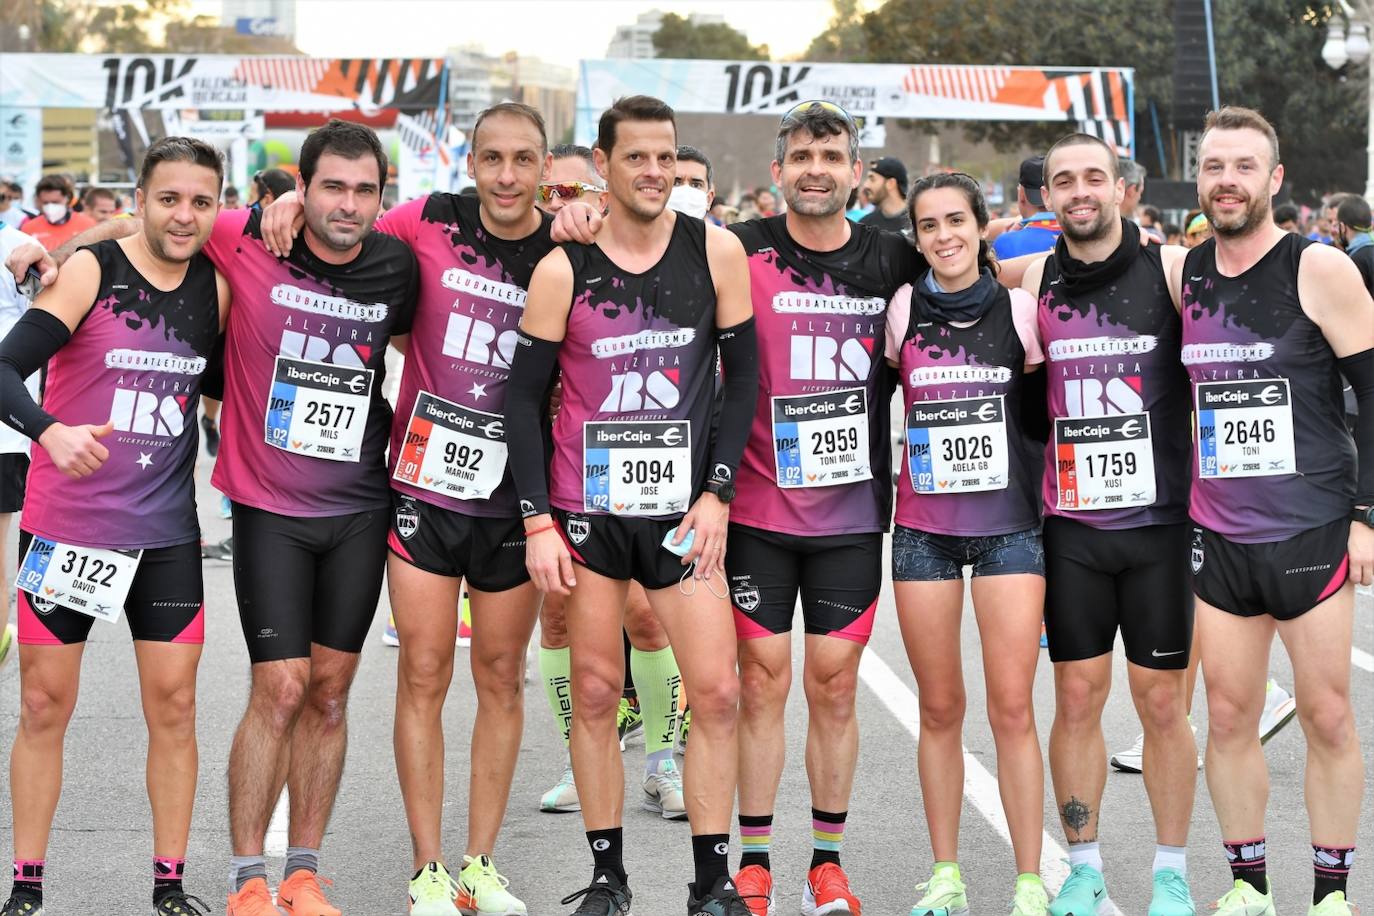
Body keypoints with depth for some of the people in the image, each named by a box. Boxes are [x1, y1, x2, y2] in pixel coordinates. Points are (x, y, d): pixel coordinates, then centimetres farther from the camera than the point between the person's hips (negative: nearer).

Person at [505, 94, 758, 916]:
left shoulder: (716, 251, -1)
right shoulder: (564, 268, -4)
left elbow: (742, 376, 5)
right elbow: (525, 395, 0)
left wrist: (717, 493, -3)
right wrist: (538, 522, -6)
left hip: (684, 509, 1)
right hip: (587, 509, 0)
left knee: (718, 693, -4)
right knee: (595, 692, 5)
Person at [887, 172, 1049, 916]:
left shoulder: (1020, 307, 1)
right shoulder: (901, 310, 2)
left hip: (1010, 525, -1)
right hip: (923, 528, 1)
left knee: (1013, 708, -6)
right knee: (939, 707, 5)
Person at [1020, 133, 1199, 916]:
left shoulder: (1172, 268, -2)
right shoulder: (1034, 281, 5)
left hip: (1159, 521, -2)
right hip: (1070, 524, 2)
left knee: (1163, 701, 4)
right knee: (1077, 696, 5)